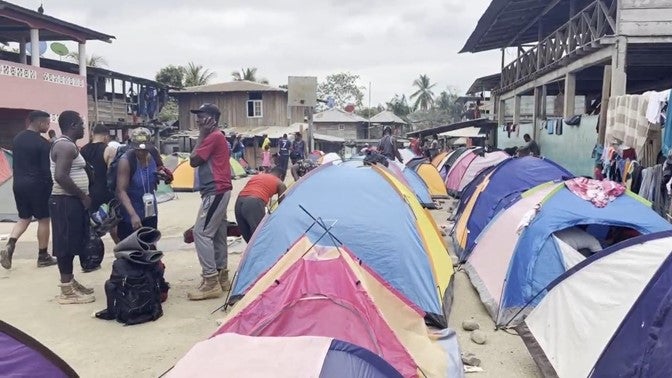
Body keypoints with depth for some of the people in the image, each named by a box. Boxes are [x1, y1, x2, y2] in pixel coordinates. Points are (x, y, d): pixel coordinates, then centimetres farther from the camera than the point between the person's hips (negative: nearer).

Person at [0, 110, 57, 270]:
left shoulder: (17, 138, 9)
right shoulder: (42, 143, -13)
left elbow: (16, 163, 14)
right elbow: (46, 168, -14)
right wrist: (50, 187, -4)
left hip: (19, 184, 7)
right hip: (37, 185, -7)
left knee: (24, 218, 18)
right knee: (43, 219, 5)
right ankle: (43, 257, 11)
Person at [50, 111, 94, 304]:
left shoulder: (65, 145, 17)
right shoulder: (66, 146, -17)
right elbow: (61, 176, -28)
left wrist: (81, 197, 17)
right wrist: (83, 196, -19)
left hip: (70, 200, 11)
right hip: (66, 202, -11)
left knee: (69, 244, 16)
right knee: (66, 244, -5)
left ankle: (70, 282, 26)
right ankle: (67, 291, 1)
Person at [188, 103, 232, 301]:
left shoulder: (213, 137, -13)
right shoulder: (216, 136, 18)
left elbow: (193, 161, -13)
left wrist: (201, 135, -8)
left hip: (215, 191, -11)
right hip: (220, 190, 11)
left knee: (201, 233, -11)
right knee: (217, 234, 14)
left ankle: (211, 282, -10)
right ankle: (221, 277, 21)